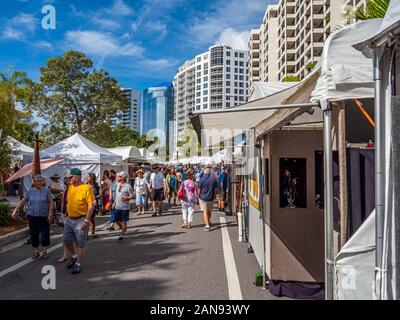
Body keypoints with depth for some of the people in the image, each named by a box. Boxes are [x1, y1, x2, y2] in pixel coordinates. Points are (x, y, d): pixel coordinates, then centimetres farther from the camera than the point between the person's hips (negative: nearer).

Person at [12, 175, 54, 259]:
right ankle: (36, 252, 23)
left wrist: (50, 214, -10)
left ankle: (44, 252, 17)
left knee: (44, 234, 0)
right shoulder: (30, 191, 3)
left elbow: (51, 203, -4)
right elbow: (22, 201, 6)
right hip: (32, 216, 2)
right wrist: (15, 210, -3)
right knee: (34, 235, 8)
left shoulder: (46, 191, -3)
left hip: (44, 216, -2)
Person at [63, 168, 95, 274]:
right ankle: (74, 256, 39)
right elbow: (68, 202, 17)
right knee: (67, 241, 15)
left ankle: (78, 264, 18)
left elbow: (91, 205, -17)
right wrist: (67, 217, 15)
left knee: (81, 244, 3)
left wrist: (87, 220, -21)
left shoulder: (86, 188, -14)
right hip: (69, 219, 7)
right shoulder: (70, 187, 8)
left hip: (81, 220, -7)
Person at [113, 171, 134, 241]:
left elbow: (133, 195, -15)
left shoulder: (128, 186, -14)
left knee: (124, 222, 3)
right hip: (117, 207, 7)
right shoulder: (118, 185, 9)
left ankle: (122, 235, 15)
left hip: (125, 207, -7)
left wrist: (127, 198, -32)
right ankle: (124, 229, 38)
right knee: (117, 220, 14)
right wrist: (114, 203, 16)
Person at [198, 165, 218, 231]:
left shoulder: (202, 179, -11)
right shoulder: (213, 178, -2)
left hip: (203, 197, -3)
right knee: (209, 211, 19)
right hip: (211, 198, 3)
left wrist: (199, 196, 8)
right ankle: (208, 222, 35)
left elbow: (199, 189, -6)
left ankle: (207, 225, -7)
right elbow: (215, 189, 4)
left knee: (205, 211, 2)